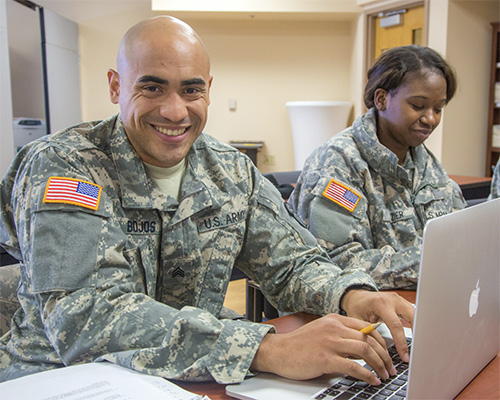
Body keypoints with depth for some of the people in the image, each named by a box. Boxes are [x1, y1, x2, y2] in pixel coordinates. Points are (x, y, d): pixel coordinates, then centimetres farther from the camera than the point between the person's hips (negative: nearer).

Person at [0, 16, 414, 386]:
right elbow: (84, 318, -29)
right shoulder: (59, 167, -17)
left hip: (189, 379, 4)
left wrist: (351, 295, -20)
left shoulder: (233, 172, 0)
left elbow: (294, 263, 4)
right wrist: (271, 350, -37)